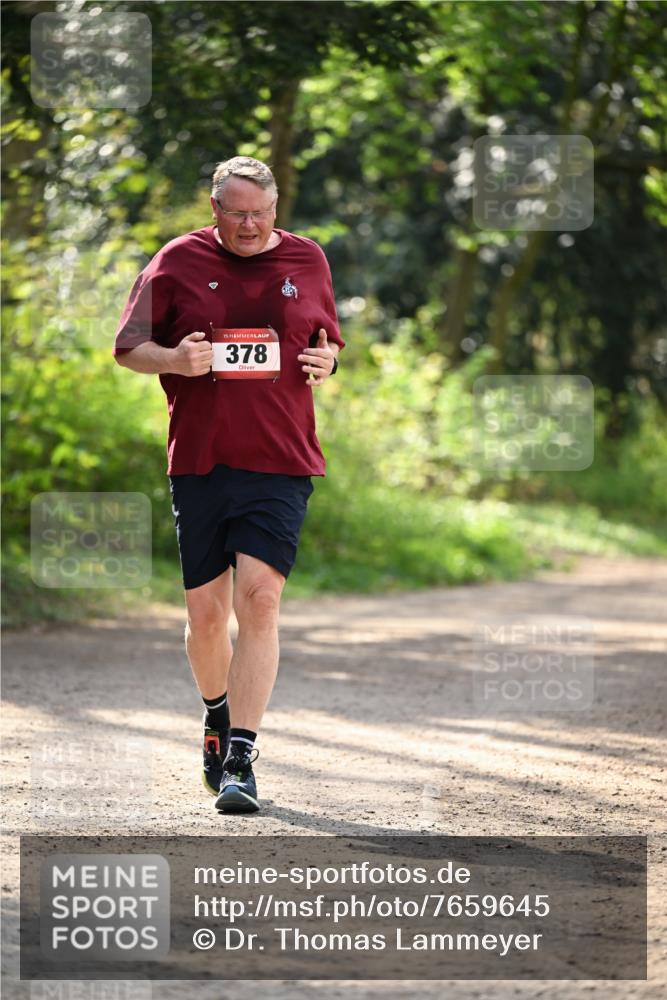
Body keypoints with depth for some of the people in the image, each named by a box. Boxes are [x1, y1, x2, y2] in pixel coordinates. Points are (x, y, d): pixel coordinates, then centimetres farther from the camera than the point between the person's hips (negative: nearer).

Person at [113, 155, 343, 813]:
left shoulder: (307, 261, 9)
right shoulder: (178, 261, 4)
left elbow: (328, 341, 22)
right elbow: (128, 348, 8)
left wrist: (325, 361, -2)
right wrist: (175, 358, -13)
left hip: (280, 463, -1)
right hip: (199, 462, 1)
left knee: (258, 600, -14)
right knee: (206, 610, 8)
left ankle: (240, 761, -14)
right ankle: (217, 717, 37)